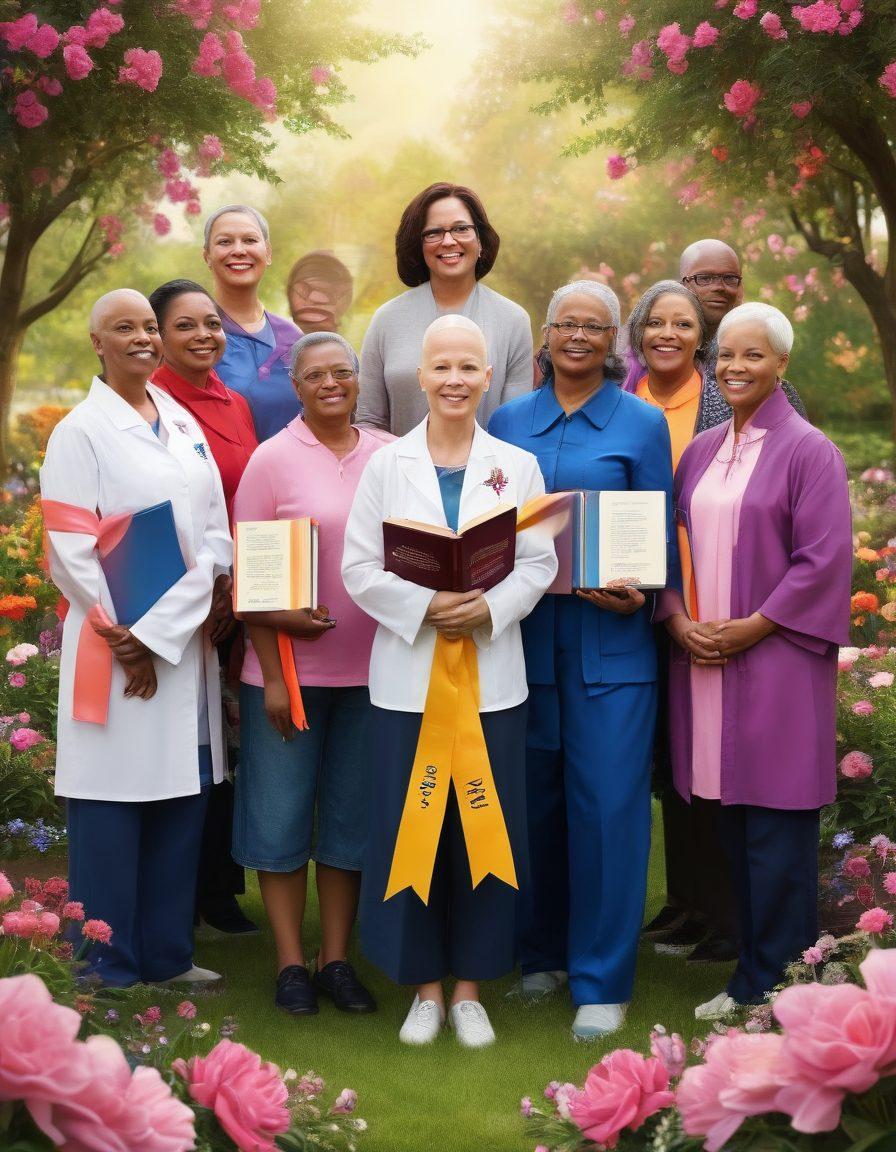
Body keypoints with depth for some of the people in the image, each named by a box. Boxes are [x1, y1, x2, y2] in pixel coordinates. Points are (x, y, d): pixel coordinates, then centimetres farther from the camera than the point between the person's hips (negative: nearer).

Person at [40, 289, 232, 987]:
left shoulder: (184, 426, 12)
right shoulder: (80, 430, -3)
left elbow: (215, 535, 5)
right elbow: (71, 549, -8)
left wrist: (160, 632, -7)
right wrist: (123, 638, -12)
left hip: (189, 640, 5)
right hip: (114, 646, -5)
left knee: (182, 800, 9)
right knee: (113, 807, -1)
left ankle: (167, 954, 22)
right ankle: (110, 973, 7)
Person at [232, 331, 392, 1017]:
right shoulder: (273, 459, -4)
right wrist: (270, 676, -9)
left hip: (369, 670, 3)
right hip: (291, 667, -3)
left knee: (352, 814, 10)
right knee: (281, 814, 3)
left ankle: (337, 960, 20)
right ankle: (290, 962, 14)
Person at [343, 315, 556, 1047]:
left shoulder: (518, 466, 6)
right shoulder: (387, 465, 4)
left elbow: (540, 563, 2)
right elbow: (358, 567, 0)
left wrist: (489, 609, -16)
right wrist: (424, 608, -15)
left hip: (492, 674, 1)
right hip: (410, 675, 0)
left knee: (486, 828, 4)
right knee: (409, 830, 2)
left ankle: (469, 987, 17)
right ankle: (425, 986, 17)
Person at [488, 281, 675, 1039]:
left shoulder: (642, 424, 2)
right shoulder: (508, 421, 10)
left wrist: (634, 591, -16)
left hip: (612, 640, -3)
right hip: (526, 632, 3)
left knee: (608, 801, -4)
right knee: (535, 797, 8)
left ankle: (602, 980, 5)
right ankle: (542, 953, 24)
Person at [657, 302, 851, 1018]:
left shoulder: (807, 450, -4)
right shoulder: (700, 452, 14)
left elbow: (824, 560, -10)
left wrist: (752, 626, -14)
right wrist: (678, 618, -2)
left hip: (776, 661, -6)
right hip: (701, 658, 6)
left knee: (775, 835, -3)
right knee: (733, 827, 9)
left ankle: (773, 992, 5)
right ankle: (750, 979, 18)